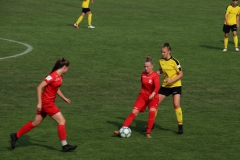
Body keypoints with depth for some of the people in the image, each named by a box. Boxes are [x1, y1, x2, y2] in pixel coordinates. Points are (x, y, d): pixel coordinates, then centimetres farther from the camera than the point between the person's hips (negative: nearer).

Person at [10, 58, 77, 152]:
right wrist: (39, 103, -22)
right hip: (46, 102, -10)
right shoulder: (53, 76, -21)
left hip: (49, 103, 10)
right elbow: (39, 87, -21)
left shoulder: (59, 76, 7)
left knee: (36, 122, 15)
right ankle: (64, 145, -2)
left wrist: (64, 98, 22)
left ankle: (16, 136, 23)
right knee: (62, 121, -7)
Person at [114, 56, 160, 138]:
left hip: (153, 97, -4)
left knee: (152, 112, -26)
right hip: (143, 96, 4)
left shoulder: (155, 75, -15)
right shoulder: (143, 74, 1)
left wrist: (153, 94, -49)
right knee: (133, 113, -6)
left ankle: (148, 133, -13)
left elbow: (157, 86, -32)